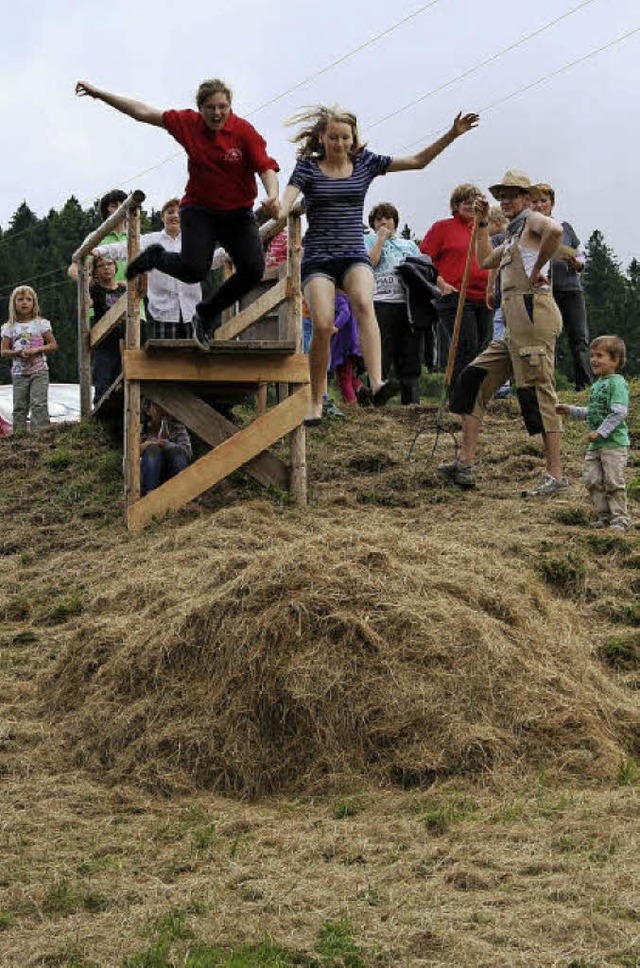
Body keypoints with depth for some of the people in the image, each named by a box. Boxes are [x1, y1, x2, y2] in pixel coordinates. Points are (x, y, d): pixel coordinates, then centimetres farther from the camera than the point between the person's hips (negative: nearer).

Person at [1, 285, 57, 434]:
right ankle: (19, 433, 9)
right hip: (19, 373, 2)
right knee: (19, 407, 4)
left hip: (39, 371, -2)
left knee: (39, 404, -12)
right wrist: (18, 353, -14)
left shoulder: (41, 324, 2)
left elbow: (53, 345, 3)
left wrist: (37, 350, -13)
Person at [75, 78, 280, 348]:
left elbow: (266, 167, -16)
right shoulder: (188, 123, -3)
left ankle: (206, 314, 6)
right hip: (199, 209, 0)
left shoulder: (244, 131, -10)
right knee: (194, 270, -21)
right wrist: (98, 93, 3)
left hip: (238, 212, 1)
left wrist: (273, 196, -37)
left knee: (253, 269, -17)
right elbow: (143, 113, 2)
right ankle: (156, 258, 15)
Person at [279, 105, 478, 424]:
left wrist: (452, 134, 1)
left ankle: (376, 384, -44)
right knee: (323, 325, -19)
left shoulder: (364, 163, 10)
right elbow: (288, 198, -13)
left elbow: (417, 161, 11)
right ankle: (315, 403, -3)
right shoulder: (308, 166, 3)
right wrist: (279, 212, -37)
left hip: (354, 255, 1)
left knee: (363, 302, -31)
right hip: (318, 257, -1)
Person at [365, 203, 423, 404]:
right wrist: (381, 239, 0)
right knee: (380, 357, -8)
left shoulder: (409, 245, 23)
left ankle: (412, 401, 6)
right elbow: (369, 263, -5)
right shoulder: (368, 241, 13)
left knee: (410, 355, 3)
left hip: (408, 304, 4)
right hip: (381, 304, -4)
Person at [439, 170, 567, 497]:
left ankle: (556, 475, -9)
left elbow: (555, 229, -25)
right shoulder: (513, 234, 26)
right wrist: (482, 222, 31)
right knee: (473, 381, 8)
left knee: (536, 391, -11)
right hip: (513, 324, 10)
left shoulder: (532, 221, -1)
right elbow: (484, 261, 36)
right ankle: (465, 464, 7)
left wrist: (537, 270, -18)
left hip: (532, 312, -10)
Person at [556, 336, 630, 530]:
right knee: (592, 480, 6)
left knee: (613, 482, -5)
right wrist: (571, 410, 19)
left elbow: (619, 412, -21)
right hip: (596, 444, 9)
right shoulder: (597, 384, 16)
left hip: (614, 443, -9)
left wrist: (600, 432, -23)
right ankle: (604, 516, 16)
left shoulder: (617, 383, -12)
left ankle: (620, 519, 6)